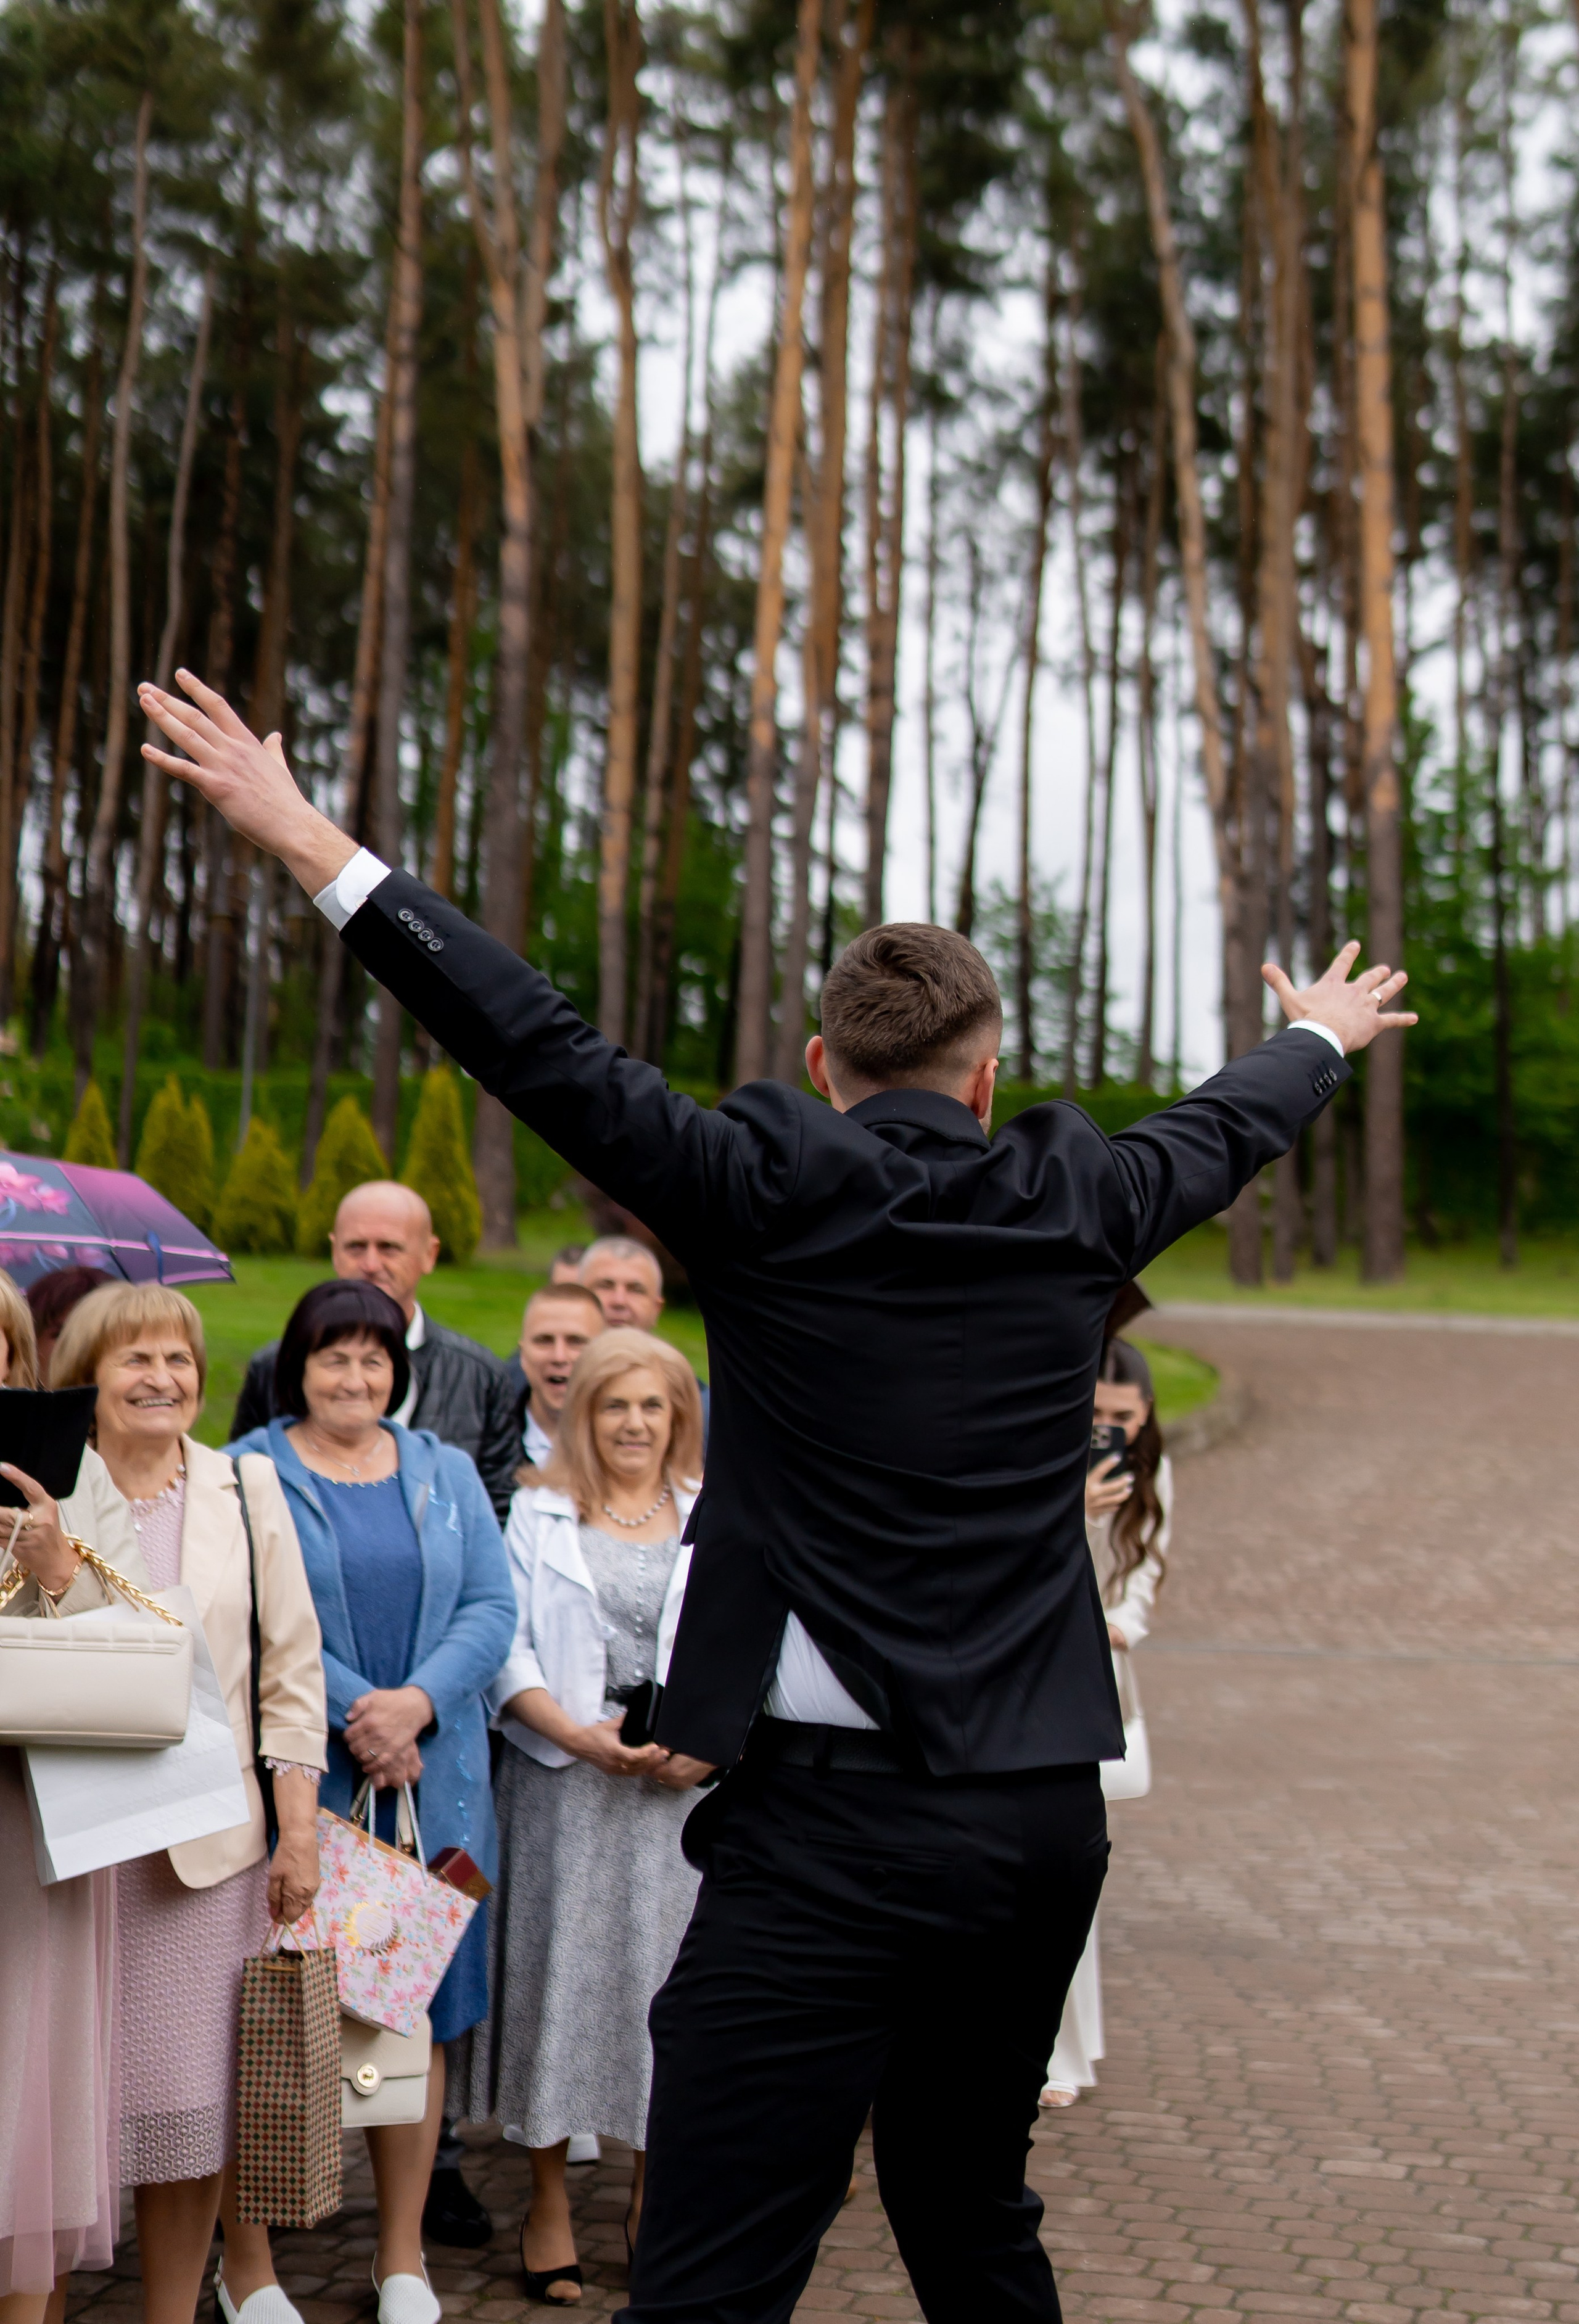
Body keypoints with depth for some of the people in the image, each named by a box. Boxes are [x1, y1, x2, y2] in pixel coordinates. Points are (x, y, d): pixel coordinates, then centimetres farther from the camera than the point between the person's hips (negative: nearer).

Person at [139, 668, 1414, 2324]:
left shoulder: (769, 1188, -6)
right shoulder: (1076, 1202, 8)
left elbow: (546, 1053, -9)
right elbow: (1229, 1128, 27)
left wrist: (316, 846, -5)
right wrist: (1321, 1035, 48)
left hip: (835, 1818, -6)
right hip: (1047, 1815, 6)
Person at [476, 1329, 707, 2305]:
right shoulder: (539, 1517, 7)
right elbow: (507, 1650, 0)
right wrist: (579, 1734, -14)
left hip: (688, 1786, 1)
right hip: (564, 1784, -1)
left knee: (669, 1977, 3)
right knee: (559, 1972, 2)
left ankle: (654, 2192, 18)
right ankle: (550, 2199, 15)